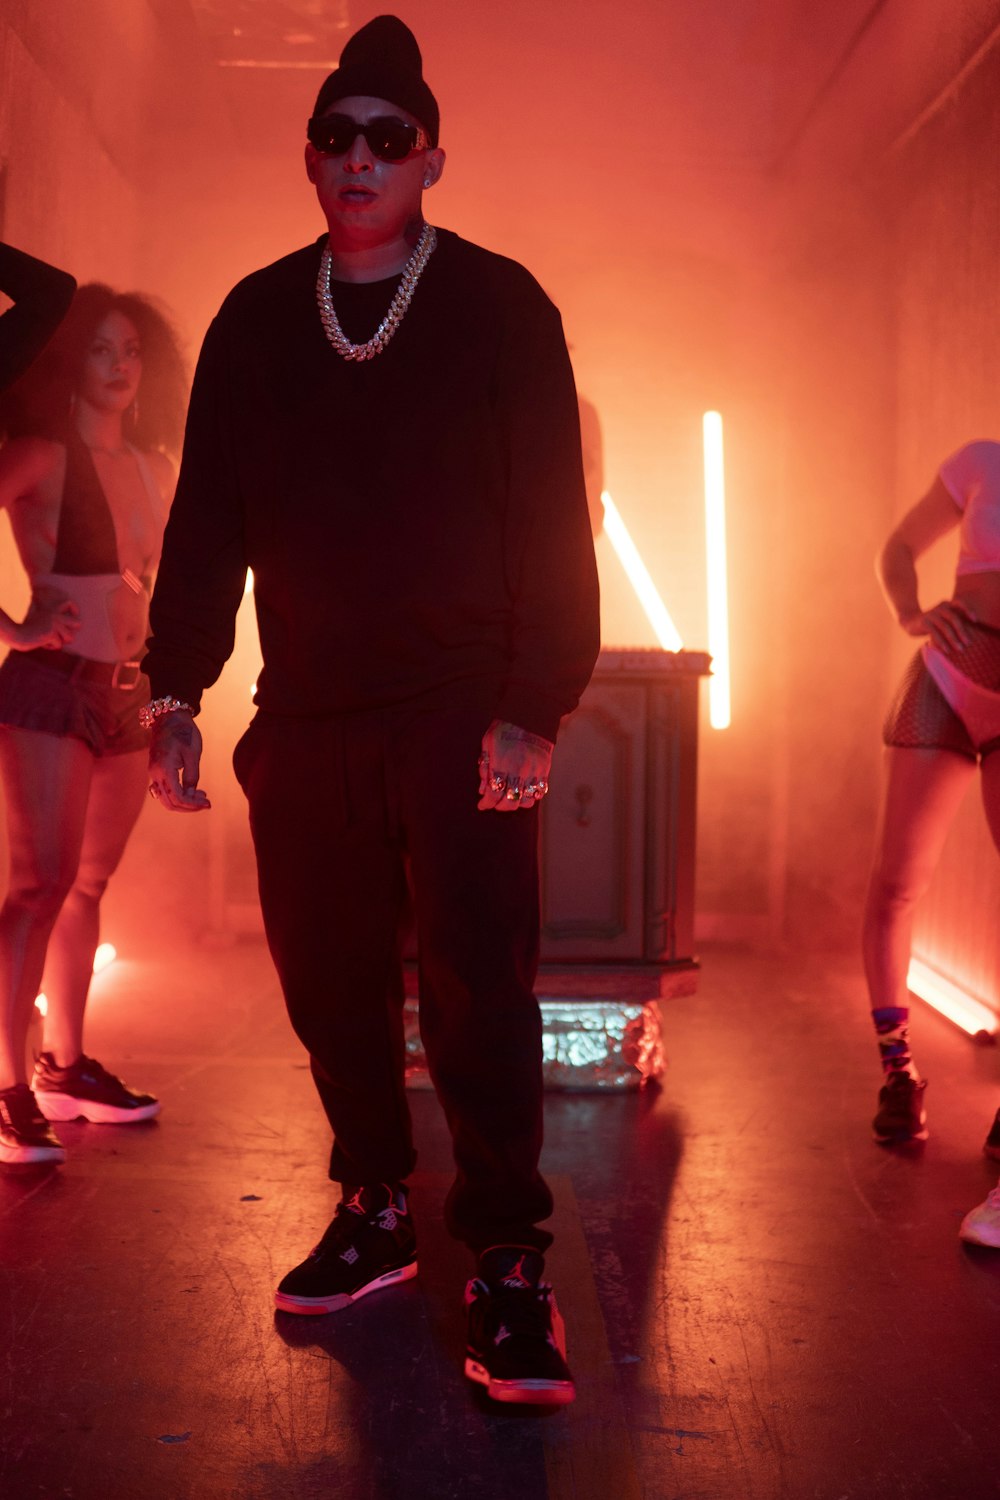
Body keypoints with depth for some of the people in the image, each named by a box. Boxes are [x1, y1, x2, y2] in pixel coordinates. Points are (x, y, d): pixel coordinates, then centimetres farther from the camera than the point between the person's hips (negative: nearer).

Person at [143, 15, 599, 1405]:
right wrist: (176, 696, 5)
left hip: (459, 712, -3)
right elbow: (206, 518, 12)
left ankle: (508, 1262, 3)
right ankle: (375, 1213, 25)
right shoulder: (256, 318, 12)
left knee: (476, 978, -7)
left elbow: (552, 519, -3)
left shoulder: (498, 305, 2)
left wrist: (533, 708, -12)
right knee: (330, 980, 8)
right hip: (303, 719, 4)